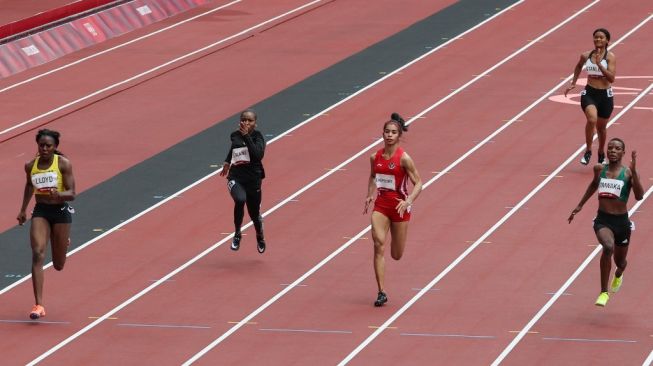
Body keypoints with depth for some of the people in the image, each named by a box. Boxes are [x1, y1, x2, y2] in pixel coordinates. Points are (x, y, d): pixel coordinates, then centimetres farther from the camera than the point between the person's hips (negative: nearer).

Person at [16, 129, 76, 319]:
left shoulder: (64, 164, -11)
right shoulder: (31, 166, 0)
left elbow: (71, 194, -14)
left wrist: (59, 194, -34)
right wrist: (23, 209, 23)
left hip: (61, 211, -2)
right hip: (40, 212, 2)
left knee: (58, 265, 10)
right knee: (37, 254, -19)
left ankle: (65, 242, 51)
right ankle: (38, 305, -22)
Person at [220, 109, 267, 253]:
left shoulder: (257, 137, -9)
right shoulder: (235, 135, 2)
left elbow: (258, 154, -29)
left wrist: (246, 136, -30)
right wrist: (227, 162, 21)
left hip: (253, 179, -1)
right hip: (235, 177, 1)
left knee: (254, 213, 11)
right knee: (240, 200, -31)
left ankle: (260, 237, 45)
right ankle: (237, 234, -11)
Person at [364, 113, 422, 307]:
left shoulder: (404, 158, -13)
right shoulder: (375, 157, 0)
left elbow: (418, 183, -10)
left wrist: (408, 201, -26)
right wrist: (370, 195, 5)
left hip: (399, 206, -3)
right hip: (380, 205, 3)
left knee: (396, 255, 8)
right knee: (378, 244, -15)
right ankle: (381, 292, -13)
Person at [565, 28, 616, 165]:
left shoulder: (610, 57, -7)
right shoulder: (586, 56, 2)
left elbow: (611, 78, -18)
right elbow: (578, 67, 26)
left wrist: (599, 64, -25)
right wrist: (573, 83, 22)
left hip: (605, 95, -1)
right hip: (589, 93, 1)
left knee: (601, 127, 14)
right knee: (592, 119, -26)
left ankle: (601, 154, 39)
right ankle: (588, 151, -13)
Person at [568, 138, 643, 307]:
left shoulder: (628, 173, -7)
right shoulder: (599, 169, 2)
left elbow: (639, 196, -21)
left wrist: (633, 171, -27)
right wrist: (580, 205, 28)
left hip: (621, 222, 0)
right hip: (603, 220, 0)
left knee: (620, 261, 20)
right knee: (608, 247, -32)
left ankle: (618, 274, 61)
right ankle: (604, 292, -24)